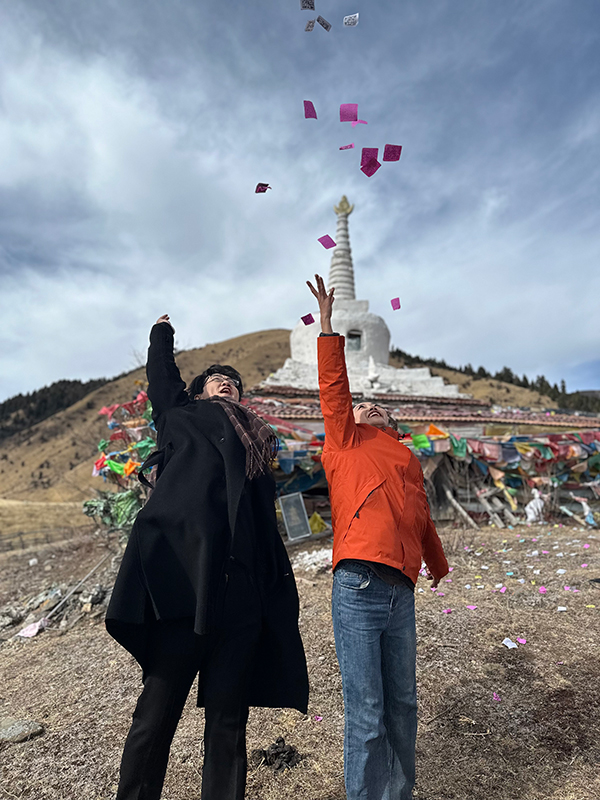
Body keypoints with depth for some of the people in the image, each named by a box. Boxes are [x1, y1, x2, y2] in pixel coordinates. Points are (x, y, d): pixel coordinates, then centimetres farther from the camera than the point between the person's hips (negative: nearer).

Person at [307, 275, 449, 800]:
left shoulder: (407, 459, 22)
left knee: (403, 707, 13)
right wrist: (328, 326, -3)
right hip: (359, 585, -5)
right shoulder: (346, 443, 11)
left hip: (402, 592, 5)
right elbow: (333, 388, 1)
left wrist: (438, 564, 41)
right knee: (366, 715, 1)